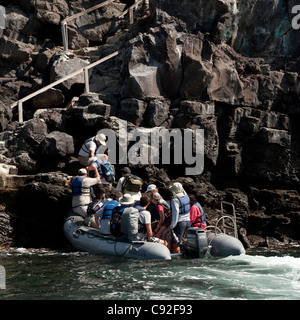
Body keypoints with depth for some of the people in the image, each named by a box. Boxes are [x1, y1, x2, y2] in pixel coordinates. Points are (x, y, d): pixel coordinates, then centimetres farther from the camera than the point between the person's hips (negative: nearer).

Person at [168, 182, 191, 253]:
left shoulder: (175, 200, -15)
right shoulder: (186, 197, 8)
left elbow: (175, 213, -18)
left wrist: (172, 226, -12)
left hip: (180, 223, -8)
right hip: (188, 221, 8)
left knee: (175, 243, -3)